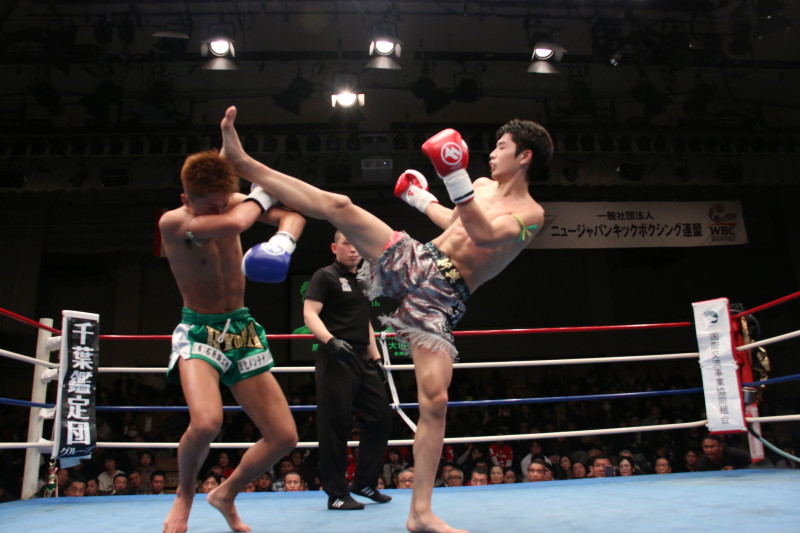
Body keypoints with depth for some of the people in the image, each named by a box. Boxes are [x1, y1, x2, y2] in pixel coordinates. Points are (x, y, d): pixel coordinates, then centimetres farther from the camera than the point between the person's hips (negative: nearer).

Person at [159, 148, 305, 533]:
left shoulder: (233, 203, -1)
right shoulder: (172, 222, -17)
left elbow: (292, 215, 0)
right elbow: (233, 225, -33)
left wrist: (282, 243, -22)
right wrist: (261, 196, -14)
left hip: (242, 330, 5)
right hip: (199, 332, -5)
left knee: (284, 437, 0)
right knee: (206, 421, -34)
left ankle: (226, 494, 28)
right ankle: (184, 494, 2)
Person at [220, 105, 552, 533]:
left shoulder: (531, 215, -3)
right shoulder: (482, 186, 16)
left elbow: (485, 234, -24)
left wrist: (455, 179, -31)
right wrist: (422, 199, 41)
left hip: (441, 299, -5)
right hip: (412, 260, 5)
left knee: (435, 399, -15)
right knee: (339, 205, -13)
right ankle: (243, 163, -4)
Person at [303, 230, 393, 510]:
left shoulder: (362, 282, 21)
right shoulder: (325, 276, -1)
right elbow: (309, 314, -12)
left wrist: (376, 358, 20)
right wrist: (331, 340, -28)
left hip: (362, 361, 8)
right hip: (335, 361, -8)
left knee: (380, 416, 8)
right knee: (335, 426, -4)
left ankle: (364, 483, 21)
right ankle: (337, 494, 7)